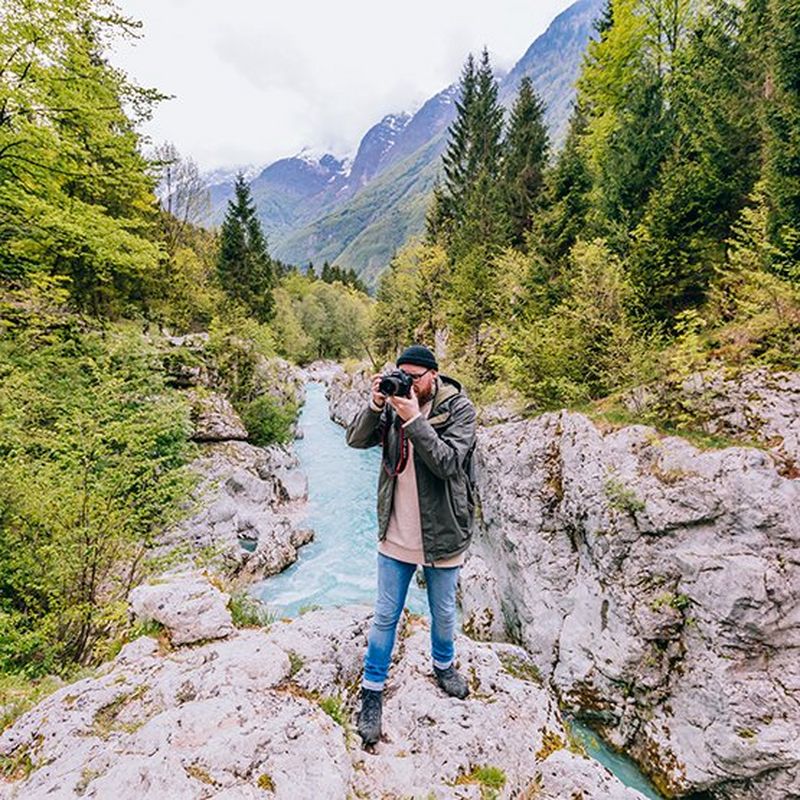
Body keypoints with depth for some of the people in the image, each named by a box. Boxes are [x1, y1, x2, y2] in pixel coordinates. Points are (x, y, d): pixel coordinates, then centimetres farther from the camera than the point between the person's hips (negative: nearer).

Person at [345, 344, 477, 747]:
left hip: (442, 533, -1)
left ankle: (443, 665, 50)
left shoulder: (459, 408, -13)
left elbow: (448, 462, -24)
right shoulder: (395, 402, -5)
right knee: (385, 616, 12)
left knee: (443, 613, 21)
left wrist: (414, 420, -32)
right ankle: (372, 690, 32)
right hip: (396, 533, 2)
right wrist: (375, 405, -26)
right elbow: (356, 439, -10)